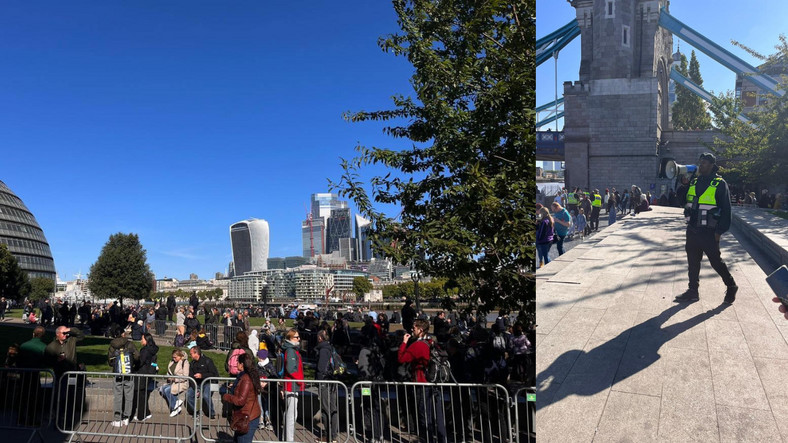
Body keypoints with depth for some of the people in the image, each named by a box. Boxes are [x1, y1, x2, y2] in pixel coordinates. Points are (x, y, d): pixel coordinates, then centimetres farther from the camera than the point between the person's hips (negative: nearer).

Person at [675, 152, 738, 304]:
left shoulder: (720, 184, -6)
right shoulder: (693, 182, 11)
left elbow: (726, 210, -9)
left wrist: (720, 231, -12)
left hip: (709, 232, -6)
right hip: (692, 230, 6)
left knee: (716, 261, 4)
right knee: (692, 261, 10)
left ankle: (731, 287, 25)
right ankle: (693, 290, 20)